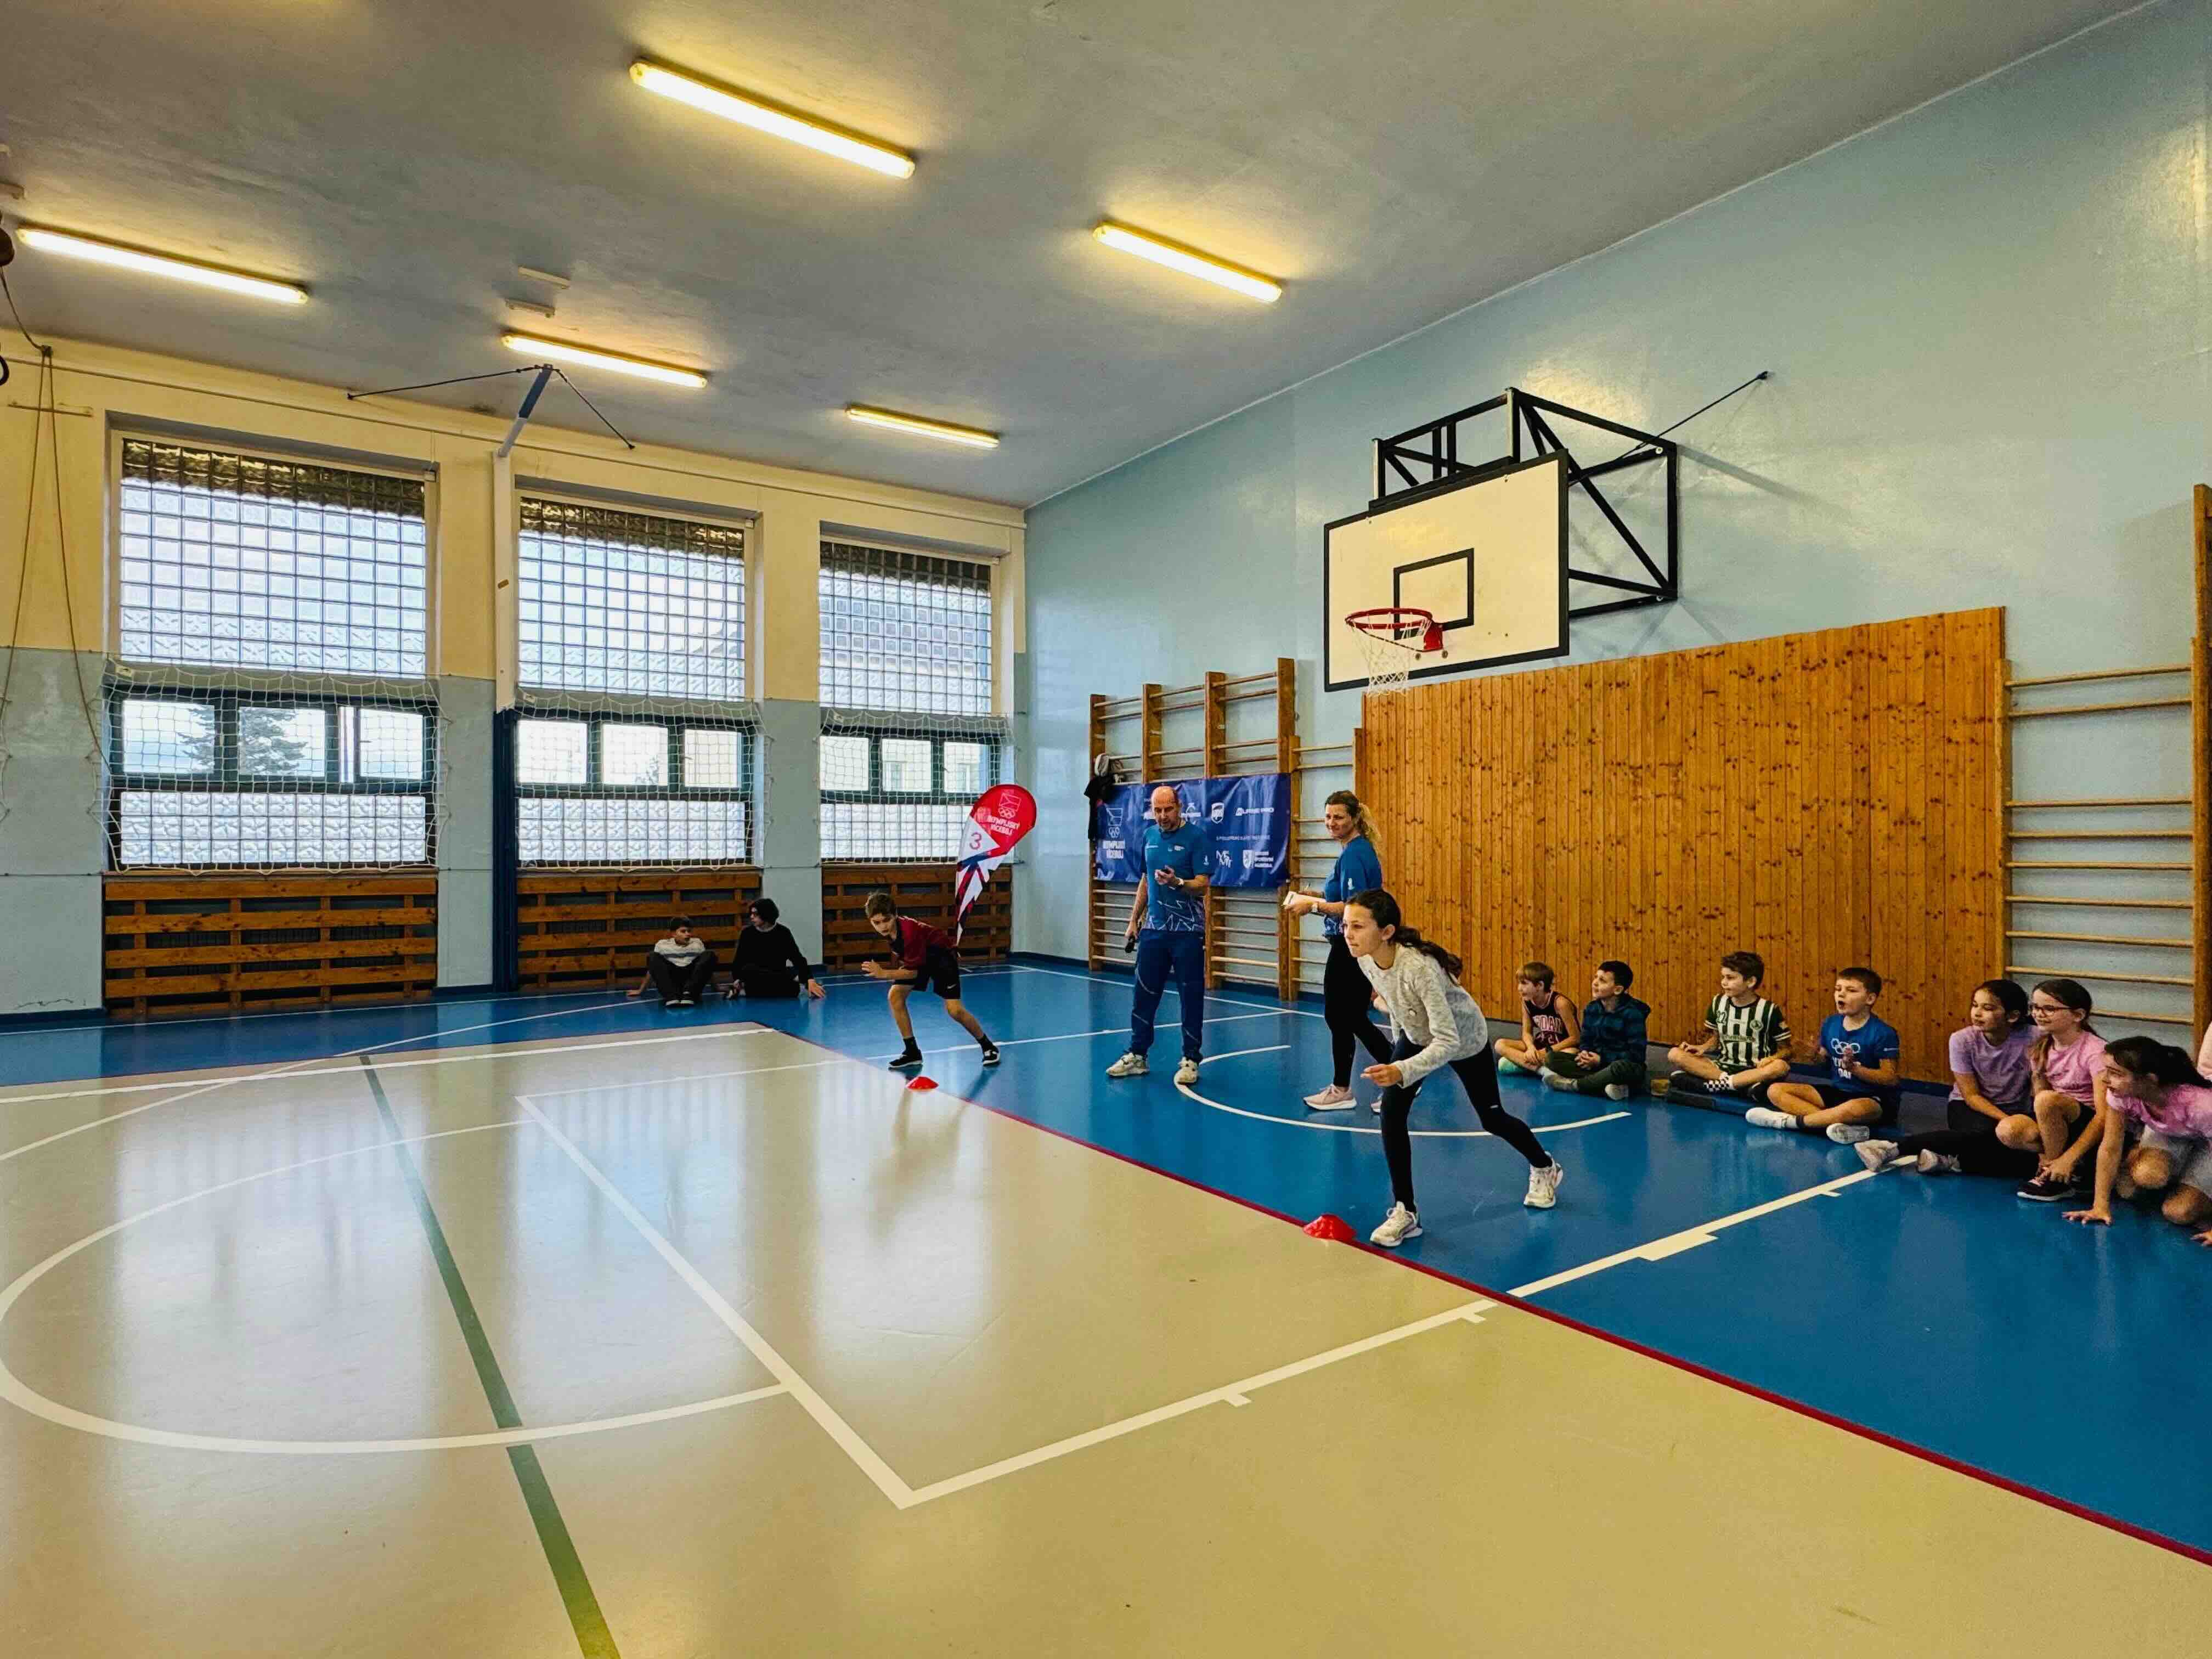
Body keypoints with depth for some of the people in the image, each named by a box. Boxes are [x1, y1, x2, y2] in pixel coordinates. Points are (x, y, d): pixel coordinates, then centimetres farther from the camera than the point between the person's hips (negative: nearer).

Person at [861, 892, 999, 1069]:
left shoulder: (910, 931, -37)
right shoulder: (889, 930, -14)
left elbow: (913, 972, -30)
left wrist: (884, 974, -35)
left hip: (943, 955, -7)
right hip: (917, 957, 8)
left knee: (954, 1010, -16)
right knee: (895, 995, -10)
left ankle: (988, 1046, 8)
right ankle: (912, 1052, 0)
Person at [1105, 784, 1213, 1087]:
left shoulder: (1197, 837, -9)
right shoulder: (1149, 835, 8)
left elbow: (1203, 885, -14)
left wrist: (1177, 883, -32)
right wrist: (1134, 919, 15)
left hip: (1187, 932, -5)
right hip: (1153, 929, 5)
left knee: (1191, 997, 2)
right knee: (1144, 994, 9)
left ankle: (1190, 1060, 12)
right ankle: (1138, 1055, 20)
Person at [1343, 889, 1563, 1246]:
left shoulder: (1419, 967, -44)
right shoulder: (1365, 959, -23)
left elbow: (1448, 1042, -45)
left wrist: (1403, 1071, -58)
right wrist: (1397, 1050, 12)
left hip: (1465, 1041, -5)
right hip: (1417, 1036, 5)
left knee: (1492, 1119, 16)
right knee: (1391, 1111, -15)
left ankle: (1544, 1169, 48)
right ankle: (1405, 1212, -2)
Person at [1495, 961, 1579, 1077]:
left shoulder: (1560, 1003, -22)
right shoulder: (1526, 1002, -6)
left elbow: (1575, 1038, -18)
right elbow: (1527, 1032, 1)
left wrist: (1548, 1051, -20)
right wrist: (1531, 1048, -22)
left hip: (1563, 1048, -6)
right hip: (1541, 1046, 6)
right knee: (1500, 1044, -16)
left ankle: (1520, 1061, -30)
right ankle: (1542, 1068, -29)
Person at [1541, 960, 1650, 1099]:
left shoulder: (1633, 1013, -14)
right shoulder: (1592, 1009, 3)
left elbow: (1637, 1055, -17)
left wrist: (1602, 1060, -20)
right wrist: (1585, 1053, -14)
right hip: (1596, 1064, 6)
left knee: (1622, 1068, -43)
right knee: (1552, 1058, -13)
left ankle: (1573, 1084, -22)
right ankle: (1608, 1084, -27)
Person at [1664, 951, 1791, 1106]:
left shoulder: (1769, 1010, -6)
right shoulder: (1718, 1003, 4)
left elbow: (1786, 1049, 0)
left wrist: (1772, 1058, -22)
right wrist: (1703, 1048, -4)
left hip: (1755, 1071, -3)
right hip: (1723, 1067, 3)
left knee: (1781, 1067, -37)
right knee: (1675, 1054, -20)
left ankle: (1712, 1085, -29)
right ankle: (1745, 1086, -29)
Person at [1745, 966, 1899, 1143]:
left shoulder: (1883, 1033, -13)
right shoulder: (1830, 1024, 5)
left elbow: (1891, 1079, -14)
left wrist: (1854, 1068, -26)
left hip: (1874, 1099, -7)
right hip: (1838, 1092, 7)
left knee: (1857, 1109, -44)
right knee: (1775, 1091, -9)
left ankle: (1789, 1121, -24)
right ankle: (1836, 1124, -30)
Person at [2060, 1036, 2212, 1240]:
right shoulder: (2120, 1094, -30)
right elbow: (2110, 1148, -22)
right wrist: (2100, 1206, -23)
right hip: (2166, 1134, 3)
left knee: (2178, 1213, -18)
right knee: (2147, 1175, -28)